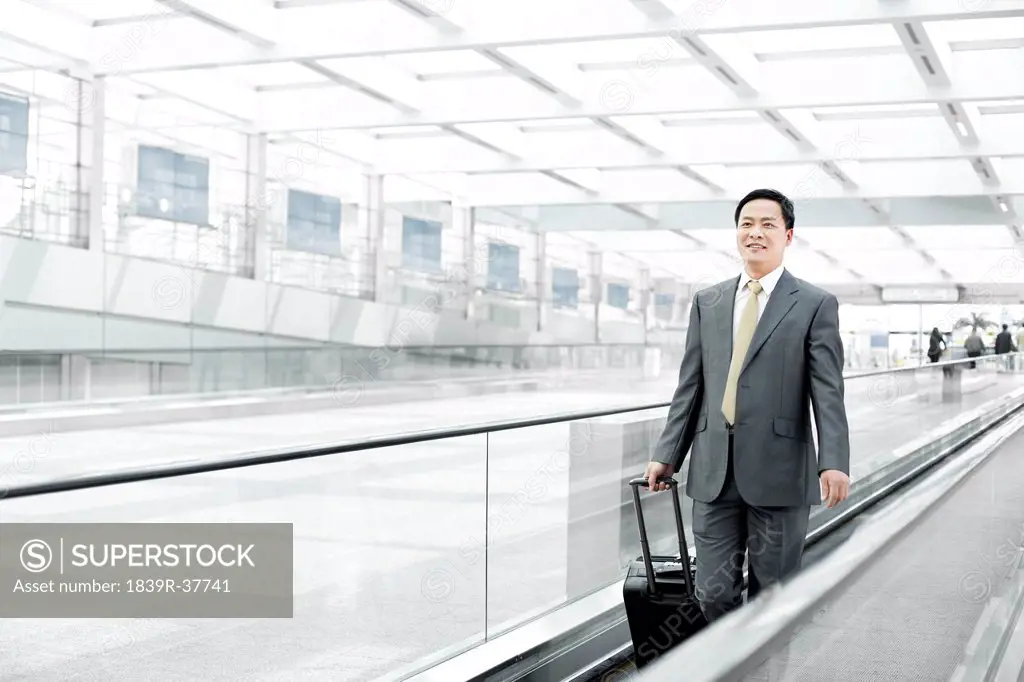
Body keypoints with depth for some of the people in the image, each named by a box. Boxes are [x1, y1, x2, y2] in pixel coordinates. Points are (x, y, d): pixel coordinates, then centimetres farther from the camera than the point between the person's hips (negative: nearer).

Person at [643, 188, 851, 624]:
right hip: (714, 472, 3)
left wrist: (834, 462, -17)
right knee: (714, 593, 3)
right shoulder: (707, 302, 13)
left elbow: (828, 392, -6)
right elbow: (689, 386, 13)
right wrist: (667, 454, 9)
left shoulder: (815, 305, 1)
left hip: (779, 471, -3)